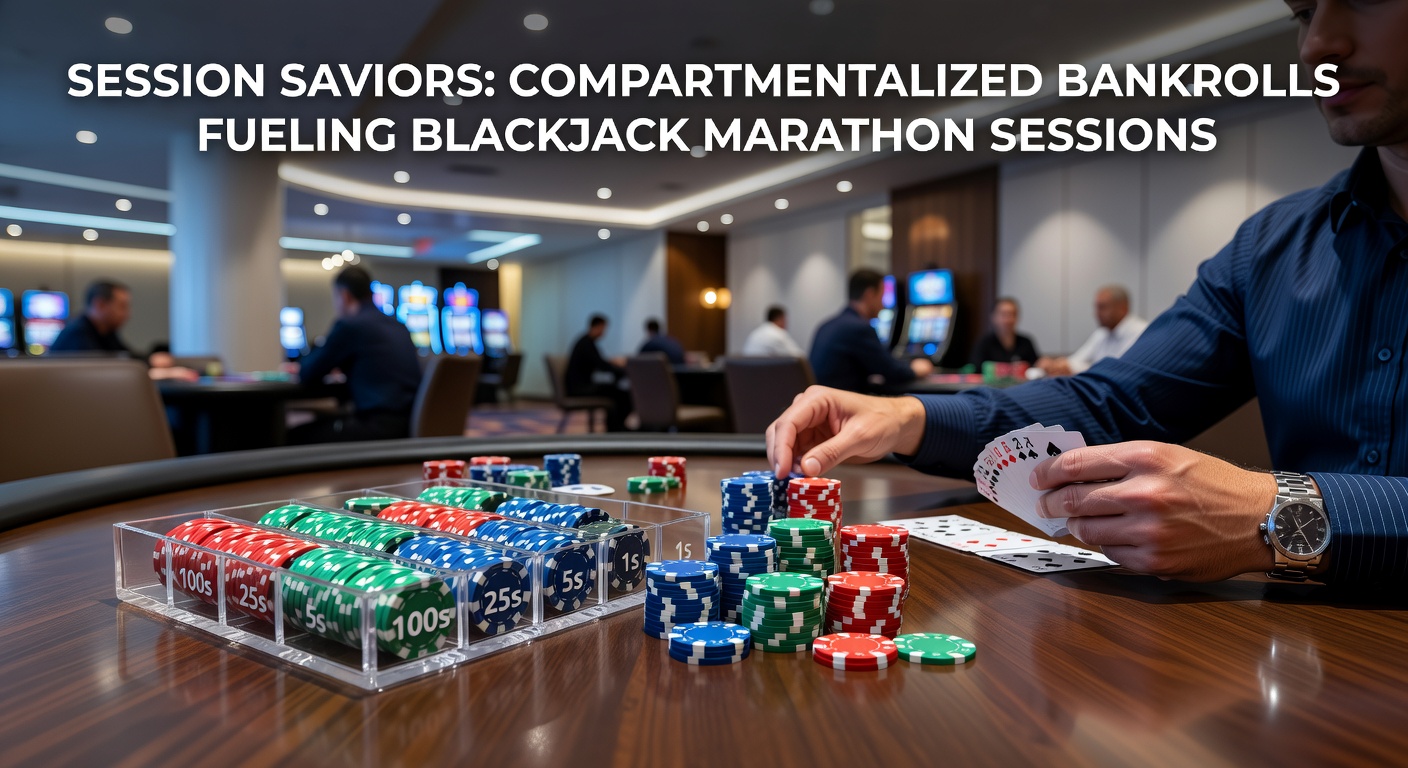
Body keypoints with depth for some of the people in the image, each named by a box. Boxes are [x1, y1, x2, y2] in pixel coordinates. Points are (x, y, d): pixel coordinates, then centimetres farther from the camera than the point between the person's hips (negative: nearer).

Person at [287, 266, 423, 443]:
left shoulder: (349, 324, -7)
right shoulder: (399, 327, 16)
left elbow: (308, 375, 2)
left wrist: (300, 367, 25)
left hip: (382, 427, -8)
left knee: (297, 436, 5)